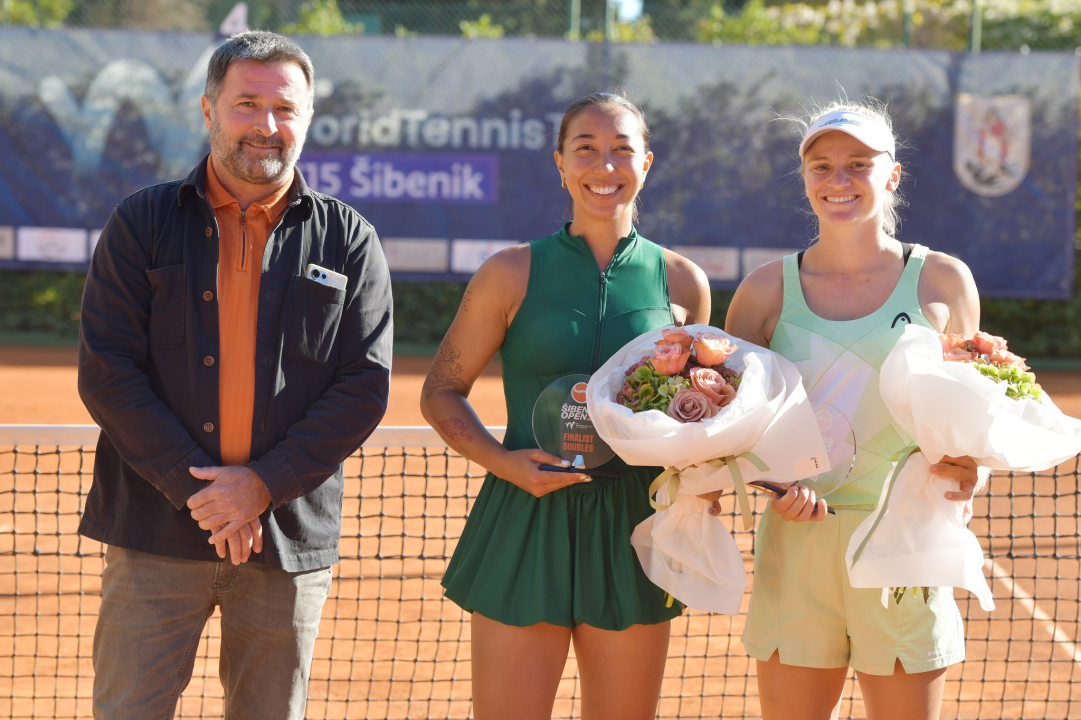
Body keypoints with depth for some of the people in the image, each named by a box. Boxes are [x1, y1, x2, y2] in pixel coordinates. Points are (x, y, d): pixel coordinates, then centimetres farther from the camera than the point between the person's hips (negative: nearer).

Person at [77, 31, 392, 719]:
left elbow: (365, 387, 0)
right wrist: (194, 488, -12)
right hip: (157, 532, -1)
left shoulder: (347, 240, 6)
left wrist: (262, 484, -11)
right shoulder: (142, 223, 4)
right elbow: (106, 372, -3)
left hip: (290, 535, 1)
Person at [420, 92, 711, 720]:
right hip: (526, 526, -2)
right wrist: (504, 462, -11)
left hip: (633, 529, 2)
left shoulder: (681, 282, 6)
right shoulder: (514, 274, 0)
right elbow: (442, 393, 5)